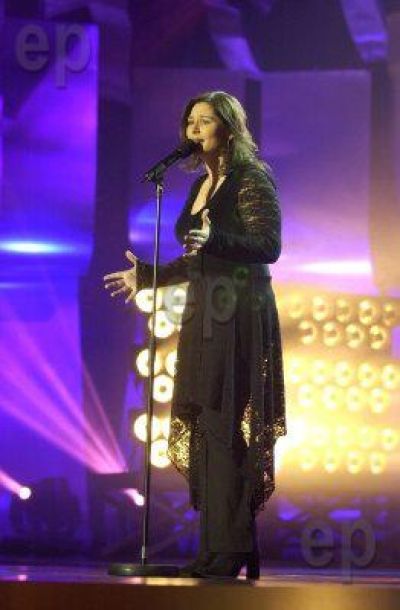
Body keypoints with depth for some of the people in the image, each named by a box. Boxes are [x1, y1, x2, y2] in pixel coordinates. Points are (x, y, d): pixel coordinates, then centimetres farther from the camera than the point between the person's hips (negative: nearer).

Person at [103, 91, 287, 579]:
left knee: (225, 426, -12)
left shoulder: (252, 178, -5)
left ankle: (233, 548, -10)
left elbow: (269, 245, -15)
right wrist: (146, 276, 25)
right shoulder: (202, 184, 19)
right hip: (204, 317, 9)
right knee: (203, 428, 6)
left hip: (239, 317, -9)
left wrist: (214, 239, -28)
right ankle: (217, 548, 9)